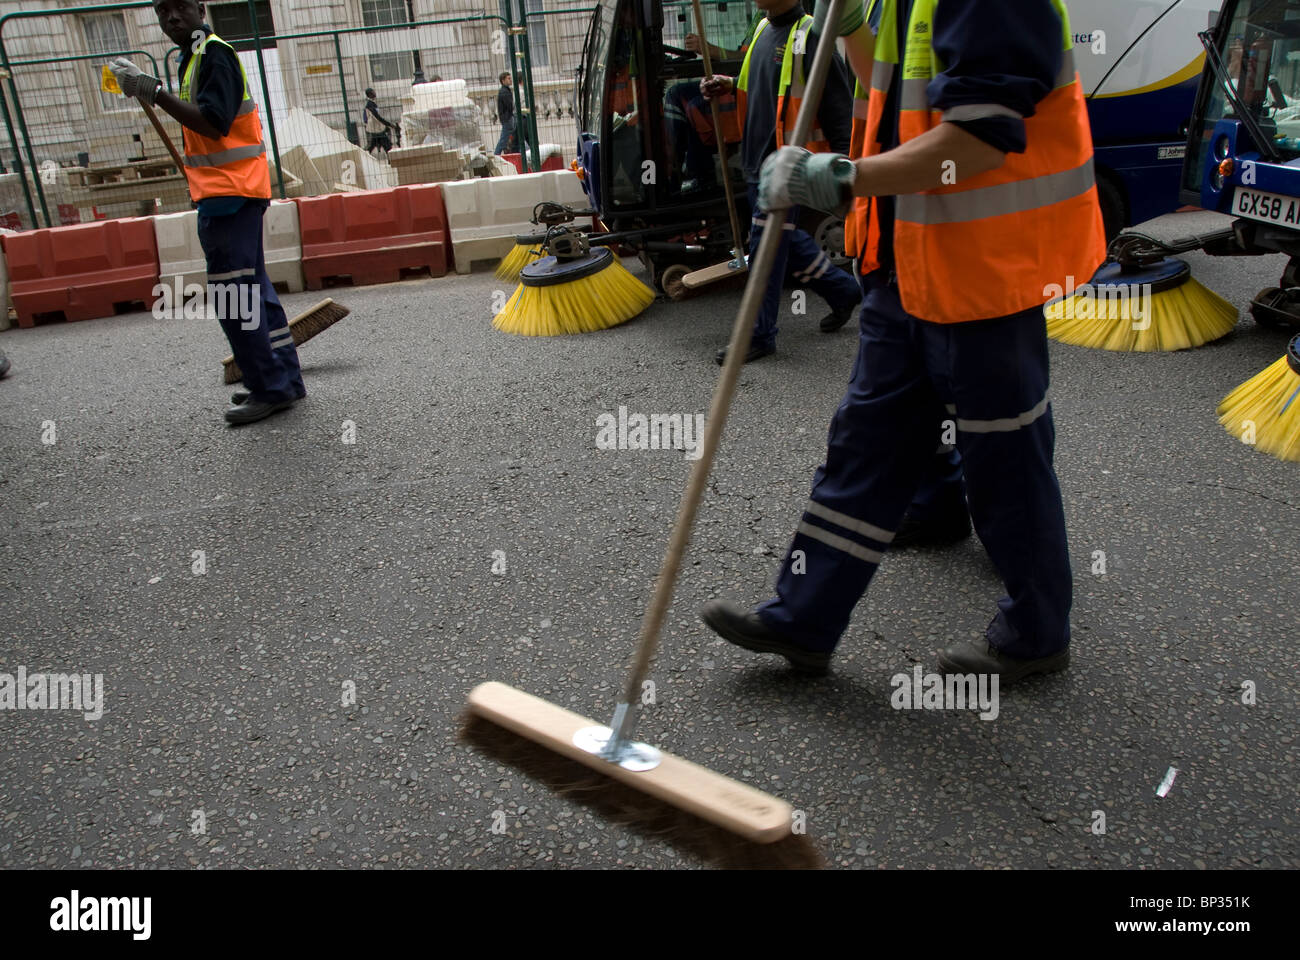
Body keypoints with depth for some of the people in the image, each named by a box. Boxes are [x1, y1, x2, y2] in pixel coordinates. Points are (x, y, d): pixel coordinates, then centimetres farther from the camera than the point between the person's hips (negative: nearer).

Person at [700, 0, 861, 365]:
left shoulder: (810, 37, -14)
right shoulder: (763, 30, 13)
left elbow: (839, 105, -15)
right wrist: (731, 86, 9)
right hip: (758, 159, 9)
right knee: (784, 239, 18)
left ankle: (759, 336, 6)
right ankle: (841, 289, 36)